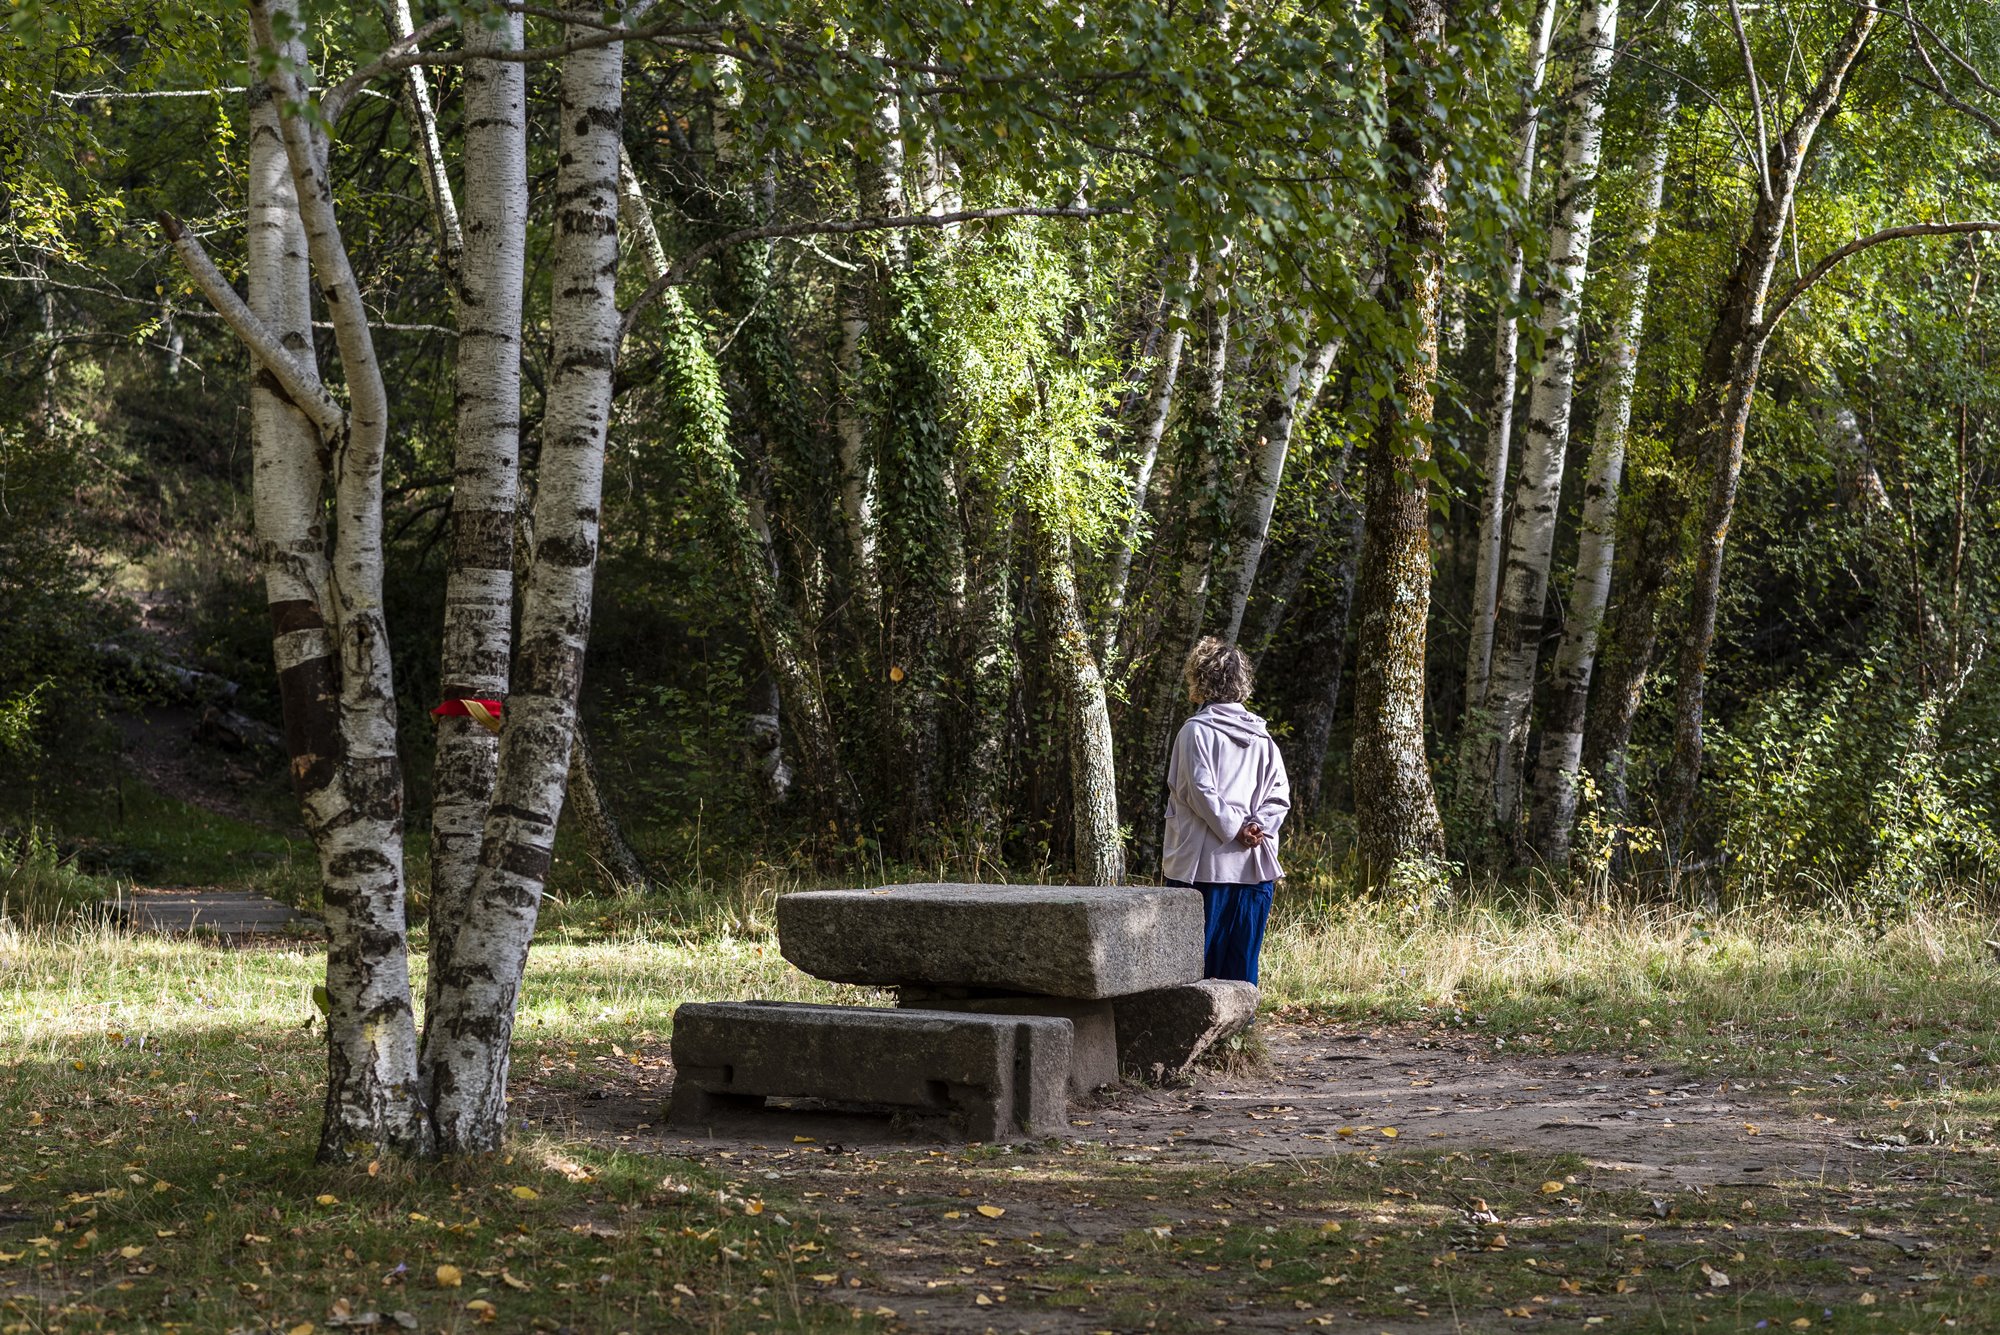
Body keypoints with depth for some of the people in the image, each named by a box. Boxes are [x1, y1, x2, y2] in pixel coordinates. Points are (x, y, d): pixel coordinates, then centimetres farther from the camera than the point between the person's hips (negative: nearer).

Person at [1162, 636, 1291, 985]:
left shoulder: (1196, 730, -5)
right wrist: (1257, 827, -5)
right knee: (1241, 964, 8)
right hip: (1255, 868, 5)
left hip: (1205, 865, -5)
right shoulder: (1261, 735, 12)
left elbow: (1200, 792, -14)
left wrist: (1234, 829, -9)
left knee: (1195, 968, -2)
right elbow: (1280, 794, 6)